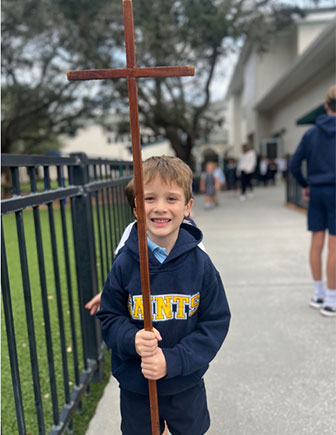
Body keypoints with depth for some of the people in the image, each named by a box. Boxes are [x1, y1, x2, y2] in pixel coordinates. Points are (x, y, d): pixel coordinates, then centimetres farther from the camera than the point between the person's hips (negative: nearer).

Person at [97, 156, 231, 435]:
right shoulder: (125, 263, -14)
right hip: (134, 387, 0)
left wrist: (171, 361, -21)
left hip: (187, 385, 0)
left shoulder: (200, 263, -15)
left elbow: (216, 323, -12)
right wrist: (132, 339, -26)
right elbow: (108, 317, -5)